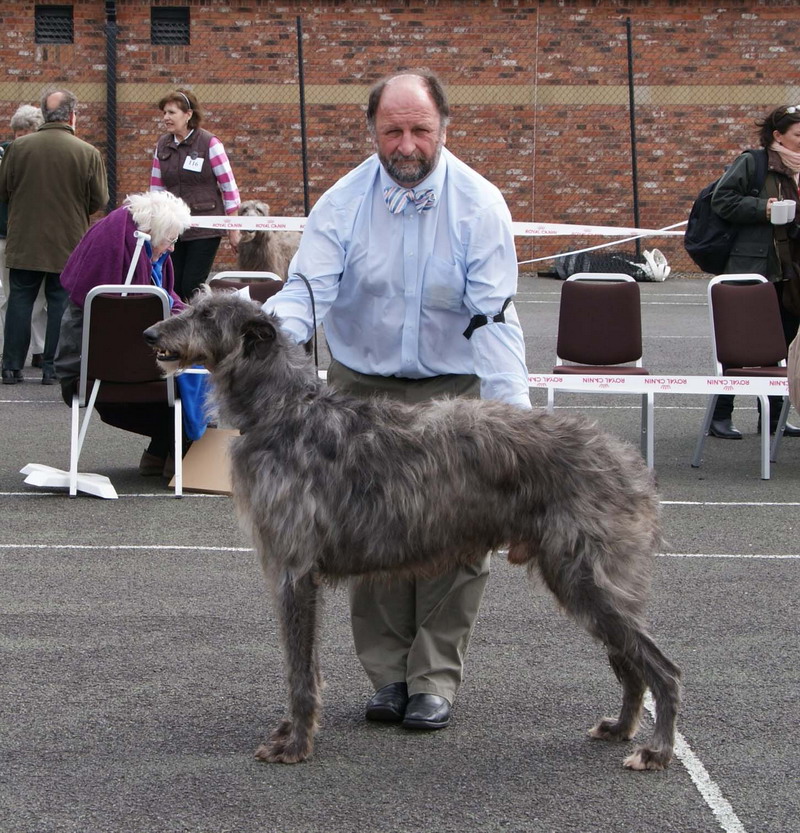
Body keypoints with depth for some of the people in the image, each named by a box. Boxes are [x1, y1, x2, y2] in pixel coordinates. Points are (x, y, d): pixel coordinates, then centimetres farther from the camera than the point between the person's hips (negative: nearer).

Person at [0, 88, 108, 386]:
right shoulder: (88, 153, -9)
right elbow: (100, 200, -4)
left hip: (24, 243, 1)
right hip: (68, 244, -1)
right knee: (61, 304, 7)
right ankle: (53, 368, 6)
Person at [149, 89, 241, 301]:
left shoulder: (209, 143, -7)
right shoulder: (163, 146, 8)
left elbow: (229, 186, -5)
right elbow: (156, 188, 15)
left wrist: (233, 229, -5)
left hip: (204, 230, -5)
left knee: (192, 287, -10)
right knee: (173, 288, 2)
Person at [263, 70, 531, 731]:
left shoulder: (479, 204, -11)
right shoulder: (343, 204, -8)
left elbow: (494, 313, -17)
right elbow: (307, 290, -17)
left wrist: (511, 409, -28)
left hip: (454, 387, -1)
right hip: (362, 387, 1)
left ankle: (436, 680, 6)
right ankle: (388, 675, 14)